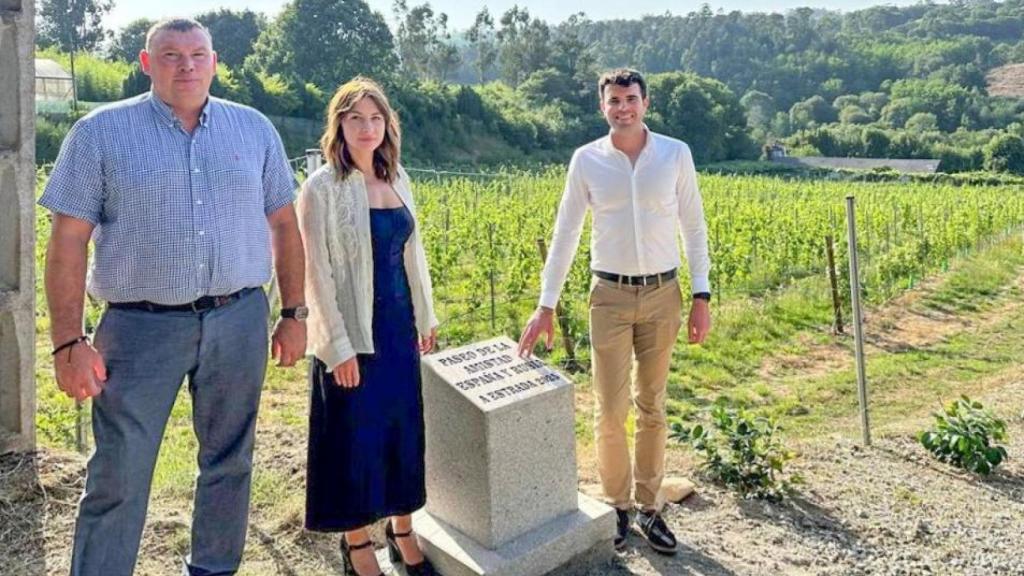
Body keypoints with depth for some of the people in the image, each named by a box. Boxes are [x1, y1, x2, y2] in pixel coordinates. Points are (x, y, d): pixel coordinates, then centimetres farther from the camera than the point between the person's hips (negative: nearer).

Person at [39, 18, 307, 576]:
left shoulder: (254, 129, 8)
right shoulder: (101, 132, 0)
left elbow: (283, 224, 12)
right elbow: (68, 241, -3)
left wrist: (293, 313, 8)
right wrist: (68, 342, -9)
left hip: (239, 322, 3)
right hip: (141, 327, -2)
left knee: (229, 465, 15)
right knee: (117, 481, 1)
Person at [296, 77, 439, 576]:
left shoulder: (397, 179, 7)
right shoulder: (322, 187, -10)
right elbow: (316, 272, -13)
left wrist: (426, 315, 14)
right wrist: (339, 346, -15)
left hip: (399, 327, 6)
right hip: (353, 333, -6)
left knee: (403, 428, 14)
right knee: (354, 437, 5)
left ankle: (402, 530, 32)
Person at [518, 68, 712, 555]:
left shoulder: (675, 154, -1)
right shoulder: (586, 160, -1)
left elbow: (694, 227, 4)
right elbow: (565, 234, 1)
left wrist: (701, 296, -1)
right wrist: (545, 305, -3)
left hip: (663, 295, 1)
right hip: (610, 296, 0)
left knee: (652, 408, 10)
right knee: (610, 411, 1)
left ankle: (648, 508, 24)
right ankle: (617, 506, 22)